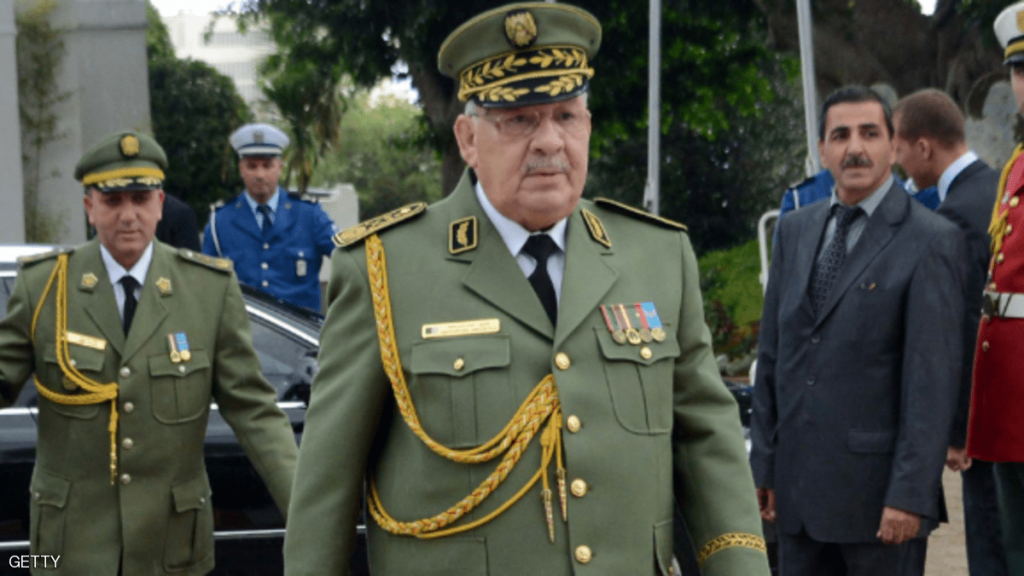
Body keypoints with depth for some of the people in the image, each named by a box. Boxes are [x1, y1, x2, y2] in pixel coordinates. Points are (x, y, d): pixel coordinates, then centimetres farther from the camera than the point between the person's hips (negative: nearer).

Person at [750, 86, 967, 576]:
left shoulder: (931, 242, -7)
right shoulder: (795, 231, 12)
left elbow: (934, 378, -12)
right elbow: (771, 354, 14)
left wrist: (911, 494, -17)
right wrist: (763, 463, 9)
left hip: (878, 489, -5)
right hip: (798, 489, 6)